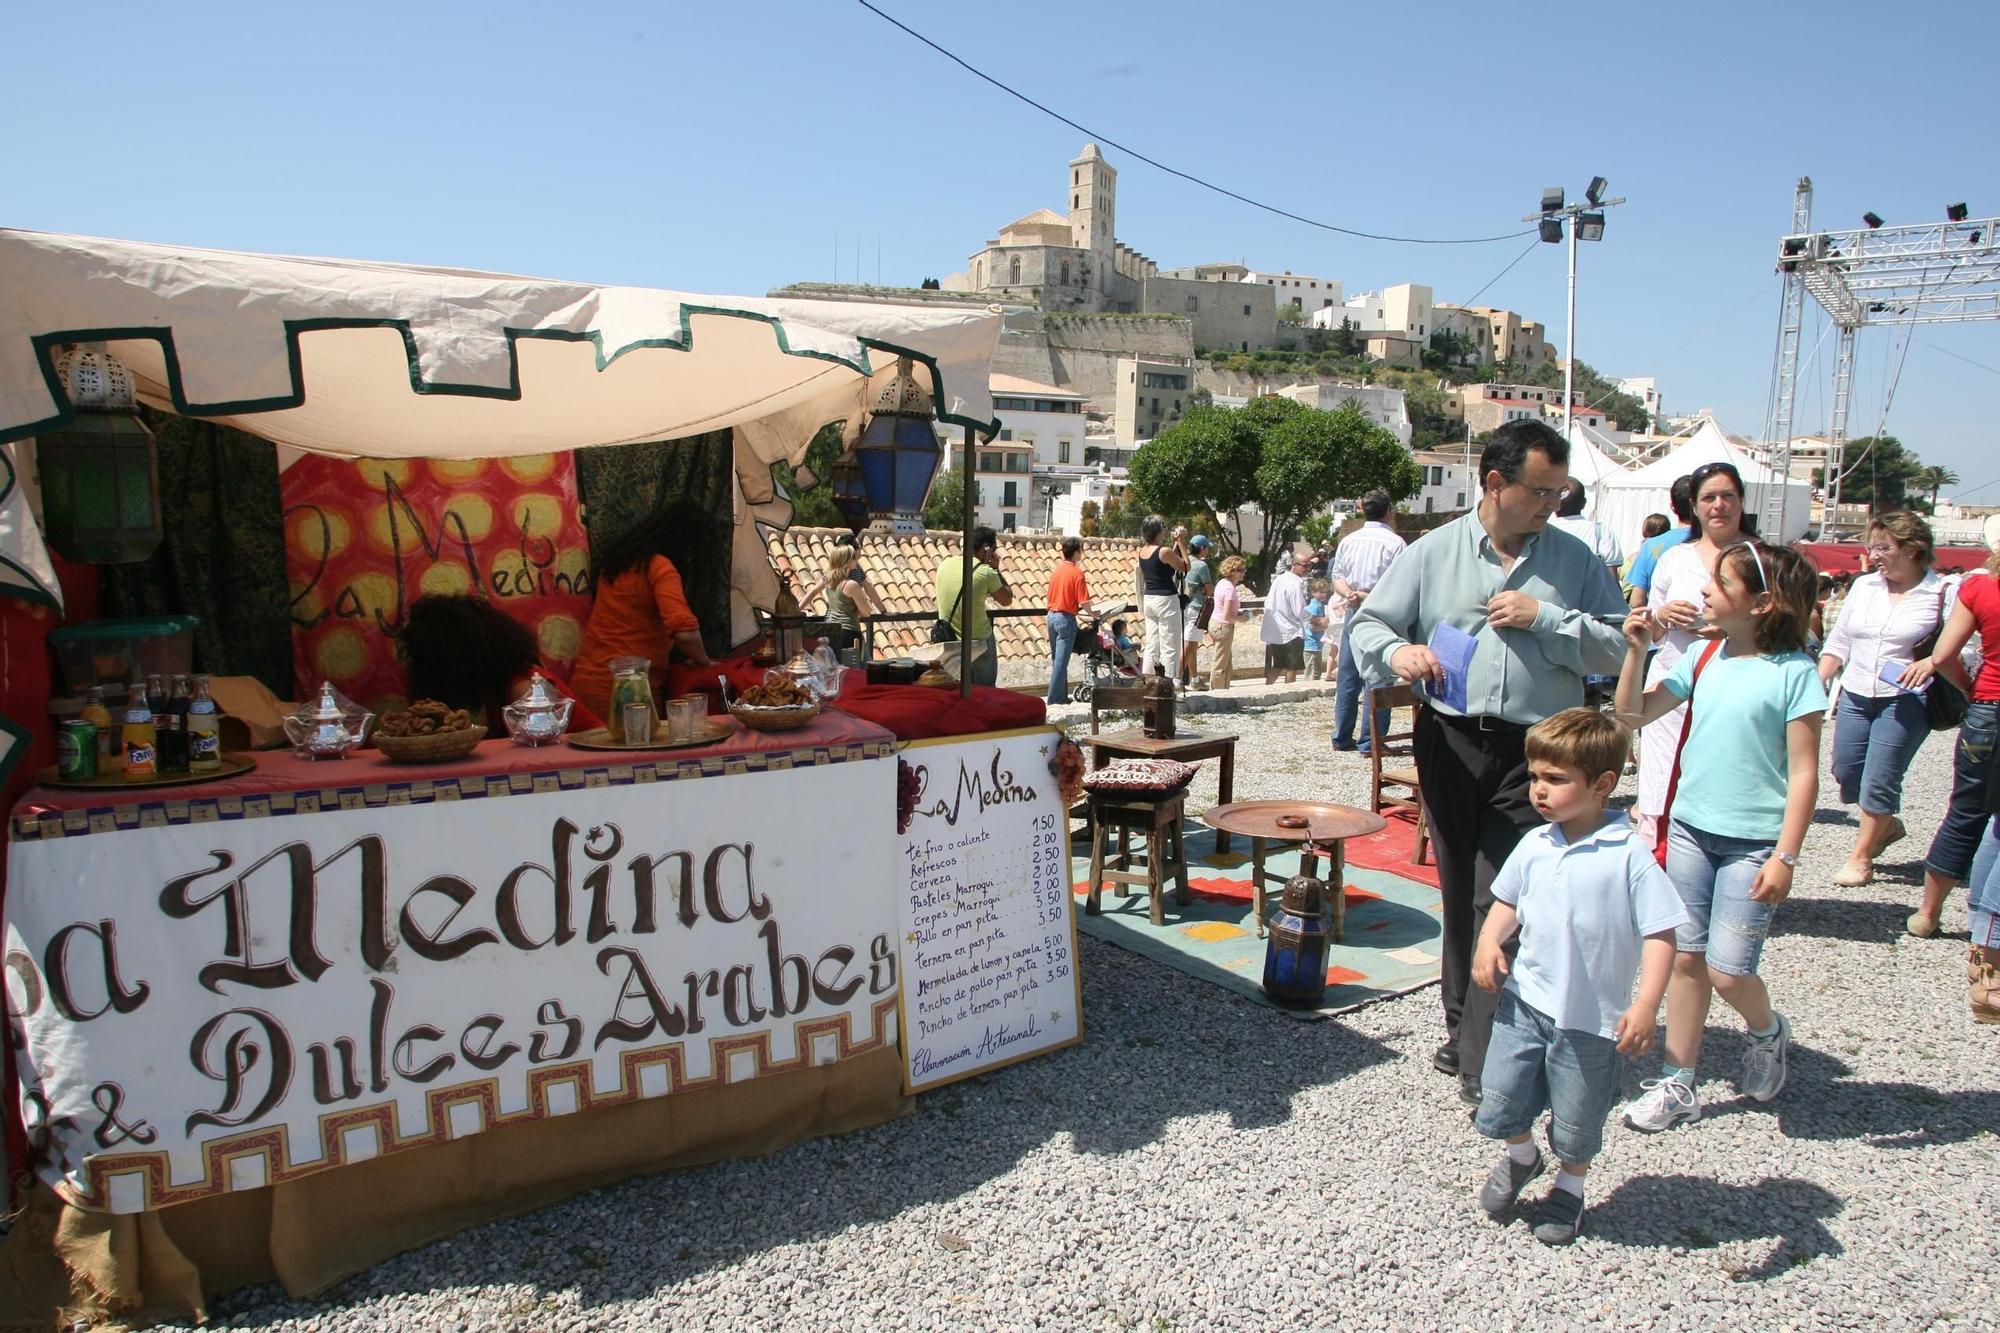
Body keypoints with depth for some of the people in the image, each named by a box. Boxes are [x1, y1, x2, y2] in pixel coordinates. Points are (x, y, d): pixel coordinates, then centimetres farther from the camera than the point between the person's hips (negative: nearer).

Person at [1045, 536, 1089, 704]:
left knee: (1057, 659, 14)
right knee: (1061, 661, -4)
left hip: (1051, 615, 7)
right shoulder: (1077, 573, -13)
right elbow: (1084, 602, -15)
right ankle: (1055, 698, -3)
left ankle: (1061, 696, 19)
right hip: (1066, 619, -7)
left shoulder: (1056, 570, 8)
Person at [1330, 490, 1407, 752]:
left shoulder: (1348, 541, 8)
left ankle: (1341, 737, 17)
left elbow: (1337, 578, 4)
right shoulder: (1394, 543, -8)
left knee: (1347, 677, 11)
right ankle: (1371, 741, 1)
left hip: (1353, 613, 5)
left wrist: (1351, 594, -10)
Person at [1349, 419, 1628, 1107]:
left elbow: (1618, 646, 2)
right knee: (1458, 893, 14)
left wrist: (1545, 620, -11)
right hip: (1451, 743, 2)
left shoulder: (1574, 560, 6)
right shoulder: (1433, 553, 6)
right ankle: (1464, 1027, 30)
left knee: (1500, 901, -9)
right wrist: (1396, 651, -18)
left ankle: (1486, 1066, -3)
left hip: (1535, 752, -2)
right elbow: (1367, 623, 4)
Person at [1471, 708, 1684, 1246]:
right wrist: (1489, 941, -6)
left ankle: (1570, 1186, 42)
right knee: (1501, 1095, 8)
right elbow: (1508, 901, 13)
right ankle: (1520, 1155, 40)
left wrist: (1645, 1005, -23)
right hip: (1524, 1000, 4)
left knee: (1578, 1120, 14)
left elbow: (1660, 934, -16)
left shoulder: (1630, 856, -17)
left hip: (1593, 1018, -4)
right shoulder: (1535, 845, -2)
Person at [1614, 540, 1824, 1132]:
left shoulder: (1794, 672, -11)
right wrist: (1636, 651, -4)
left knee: (1728, 970, -4)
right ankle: (1678, 1083, 19)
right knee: (1685, 958, 9)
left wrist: (1784, 857, -14)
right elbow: (1634, 715, 8)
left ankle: (1768, 1031, 30)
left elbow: (1803, 774, -11)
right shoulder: (1705, 657, 4)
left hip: (1751, 842, -5)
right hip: (1689, 828, 5)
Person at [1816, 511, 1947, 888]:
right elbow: (1838, 641, 12)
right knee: (1846, 773, 10)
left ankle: (1861, 857, 16)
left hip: (1905, 702, -5)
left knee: (1879, 782, -1)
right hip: (1855, 697, 5)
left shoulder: (1941, 594, -8)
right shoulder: (1864, 586, 6)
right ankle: (1886, 825, 37)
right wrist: (1818, 684, 6)